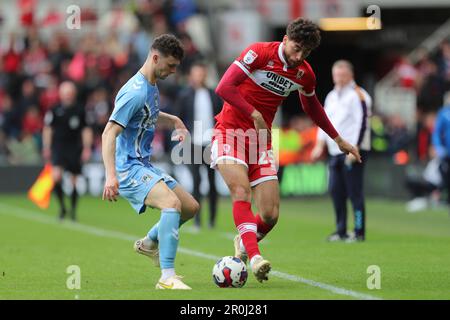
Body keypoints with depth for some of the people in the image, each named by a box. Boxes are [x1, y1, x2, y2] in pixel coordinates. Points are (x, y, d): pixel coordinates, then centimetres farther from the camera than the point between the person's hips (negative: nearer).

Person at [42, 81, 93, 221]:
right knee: (56, 176, -20)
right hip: (58, 148, 0)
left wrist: (87, 149, -1)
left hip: (74, 149, 1)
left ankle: (73, 210, 20)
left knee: (74, 181, 3)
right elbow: (47, 129, 9)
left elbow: (86, 130, 6)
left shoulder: (79, 110, 1)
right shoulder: (54, 110, 1)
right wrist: (46, 148, 7)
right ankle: (62, 207, -3)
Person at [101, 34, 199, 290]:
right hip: (128, 167, -10)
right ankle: (167, 278, -34)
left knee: (191, 207, 13)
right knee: (172, 203, -31)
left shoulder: (152, 86, 11)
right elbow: (109, 133, -25)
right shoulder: (136, 92, -20)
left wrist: (174, 120, 21)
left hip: (145, 166, 10)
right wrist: (111, 175, -34)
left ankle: (149, 243, 36)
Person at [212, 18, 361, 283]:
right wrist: (255, 115, -18)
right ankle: (254, 256, -35)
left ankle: (244, 242, 25)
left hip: (261, 141, 4)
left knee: (270, 215, -5)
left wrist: (338, 139, 32)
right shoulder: (259, 53, -12)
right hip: (230, 132, -4)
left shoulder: (305, 74, 5)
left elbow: (312, 106, 26)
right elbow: (224, 87, -16)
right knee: (242, 192, -28)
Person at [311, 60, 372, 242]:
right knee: (336, 191, 7)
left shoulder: (357, 96, -7)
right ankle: (341, 231, 15)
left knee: (354, 192, -8)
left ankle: (359, 232, -4)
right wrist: (320, 145, 12)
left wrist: (354, 149, -18)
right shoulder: (331, 97, 18)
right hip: (335, 152, 8)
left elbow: (362, 124, -13)